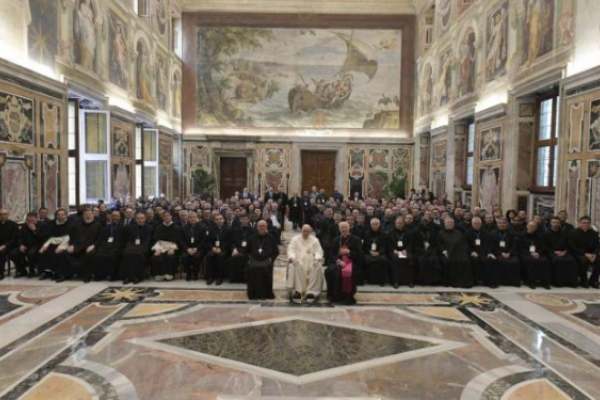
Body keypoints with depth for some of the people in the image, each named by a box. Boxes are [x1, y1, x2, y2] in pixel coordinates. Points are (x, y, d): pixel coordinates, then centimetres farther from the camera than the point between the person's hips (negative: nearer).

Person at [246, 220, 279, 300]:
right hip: (255, 259, 2)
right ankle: (254, 293, -20)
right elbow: (248, 250, 25)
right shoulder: (253, 238, 17)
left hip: (266, 259, -1)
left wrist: (271, 258, -2)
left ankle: (265, 293, -21)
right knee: (252, 268, -31)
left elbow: (276, 251, 13)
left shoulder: (271, 238, 12)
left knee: (265, 268, -34)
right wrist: (251, 256, 9)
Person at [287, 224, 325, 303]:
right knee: (293, 266, -35)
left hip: (311, 262, 1)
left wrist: (317, 259, -16)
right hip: (298, 261, -1)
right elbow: (290, 250, 4)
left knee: (318, 266, -32)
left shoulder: (315, 240, 18)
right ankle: (297, 291, -35)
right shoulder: (295, 239, 17)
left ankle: (311, 292, -31)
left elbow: (319, 252, 6)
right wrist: (293, 258, -17)